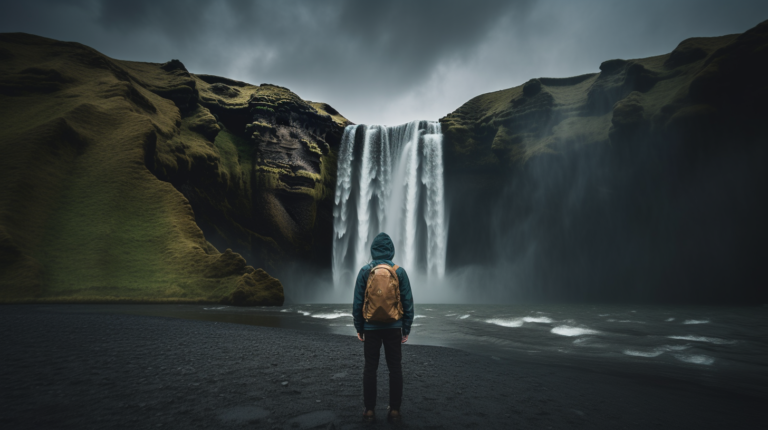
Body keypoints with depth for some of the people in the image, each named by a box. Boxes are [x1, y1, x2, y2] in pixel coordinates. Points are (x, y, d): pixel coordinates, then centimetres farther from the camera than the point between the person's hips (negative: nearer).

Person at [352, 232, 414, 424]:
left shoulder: (365, 271, -5)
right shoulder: (400, 271, -4)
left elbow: (357, 302, -4)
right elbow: (408, 303, -3)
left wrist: (359, 328, 5)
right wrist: (406, 329, 5)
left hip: (371, 327, 0)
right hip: (393, 327, 0)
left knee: (370, 368, 9)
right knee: (395, 368, 9)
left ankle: (369, 410, 15)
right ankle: (394, 410, 14)